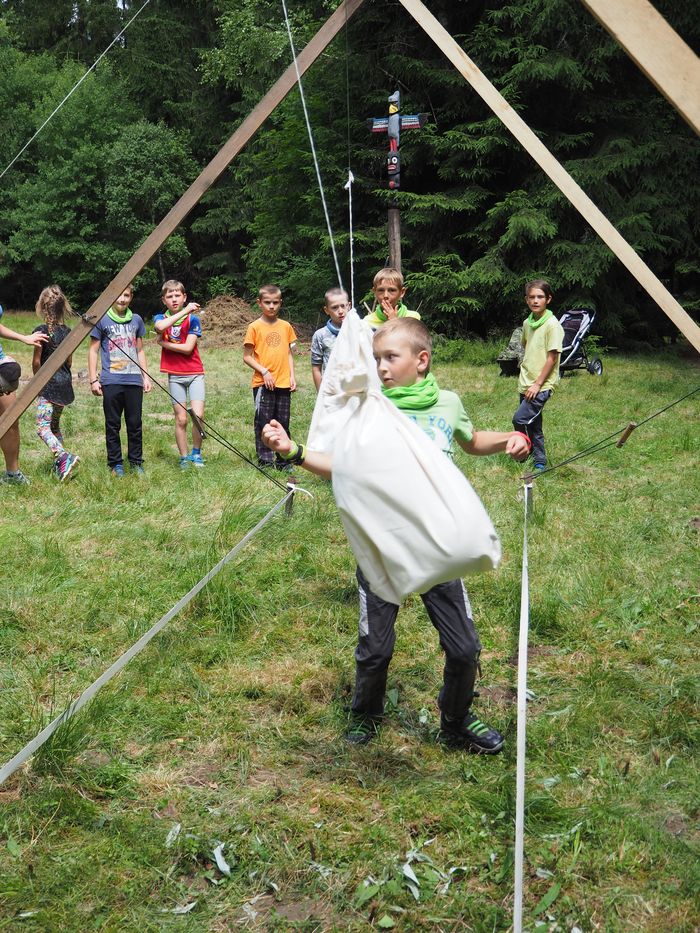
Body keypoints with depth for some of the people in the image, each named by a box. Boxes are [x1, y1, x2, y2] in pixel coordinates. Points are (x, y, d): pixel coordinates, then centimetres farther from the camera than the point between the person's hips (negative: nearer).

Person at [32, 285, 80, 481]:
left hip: (48, 384, -7)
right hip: (65, 383, 7)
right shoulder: (67, 331, 6)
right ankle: (60, 465, 19)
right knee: (55, 425, 19)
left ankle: (64, 457, -32)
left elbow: (36, 362, -10)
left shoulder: (41, 331, -13)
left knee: (43, 427, -12)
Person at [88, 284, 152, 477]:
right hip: (111, 381, -3)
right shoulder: (102, 320, 1)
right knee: (113, 425, 4)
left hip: (134, 381, 3)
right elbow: (93, 351, 2)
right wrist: (93, 379, -4)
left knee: (135, 424, 6)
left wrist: (145, 376, 13)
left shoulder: (136, 320, 12)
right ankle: (115, 464, 13)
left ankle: (136, 462, 17)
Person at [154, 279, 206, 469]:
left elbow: (188, 348, -12)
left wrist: (163, 343, -9)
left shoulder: (193, 320, -1)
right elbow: (161, 327, -24)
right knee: (181, 419, 2)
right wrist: (185, 311, -25)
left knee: (198, 415, -12)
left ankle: (196, 453, 7)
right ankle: (184, 458, 13)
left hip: (195, 373, -1)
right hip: (175, 375, 1)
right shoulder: (160, 318, 4)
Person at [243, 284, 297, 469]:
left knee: (283, 423, 8)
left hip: (283, 384, 3)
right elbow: (247, 357, -2)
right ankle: (264, 460, 8)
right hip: (263, 384, -3)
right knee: (263, 423, 0)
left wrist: (292, 376, 5)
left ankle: (282, 461, 18)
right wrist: (264, 371, -13)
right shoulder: (255, 327, -2)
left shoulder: (286, 326, 8)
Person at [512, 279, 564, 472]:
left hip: (542, 385, -7)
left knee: (520, 419, -17)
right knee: (532, 423, 13)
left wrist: (538, 383, -16)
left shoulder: (552, 324, -14)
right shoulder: (527, 323, 8)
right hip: (526, 383, 7)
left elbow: (552, 357, -16)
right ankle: (540, 461, 25)